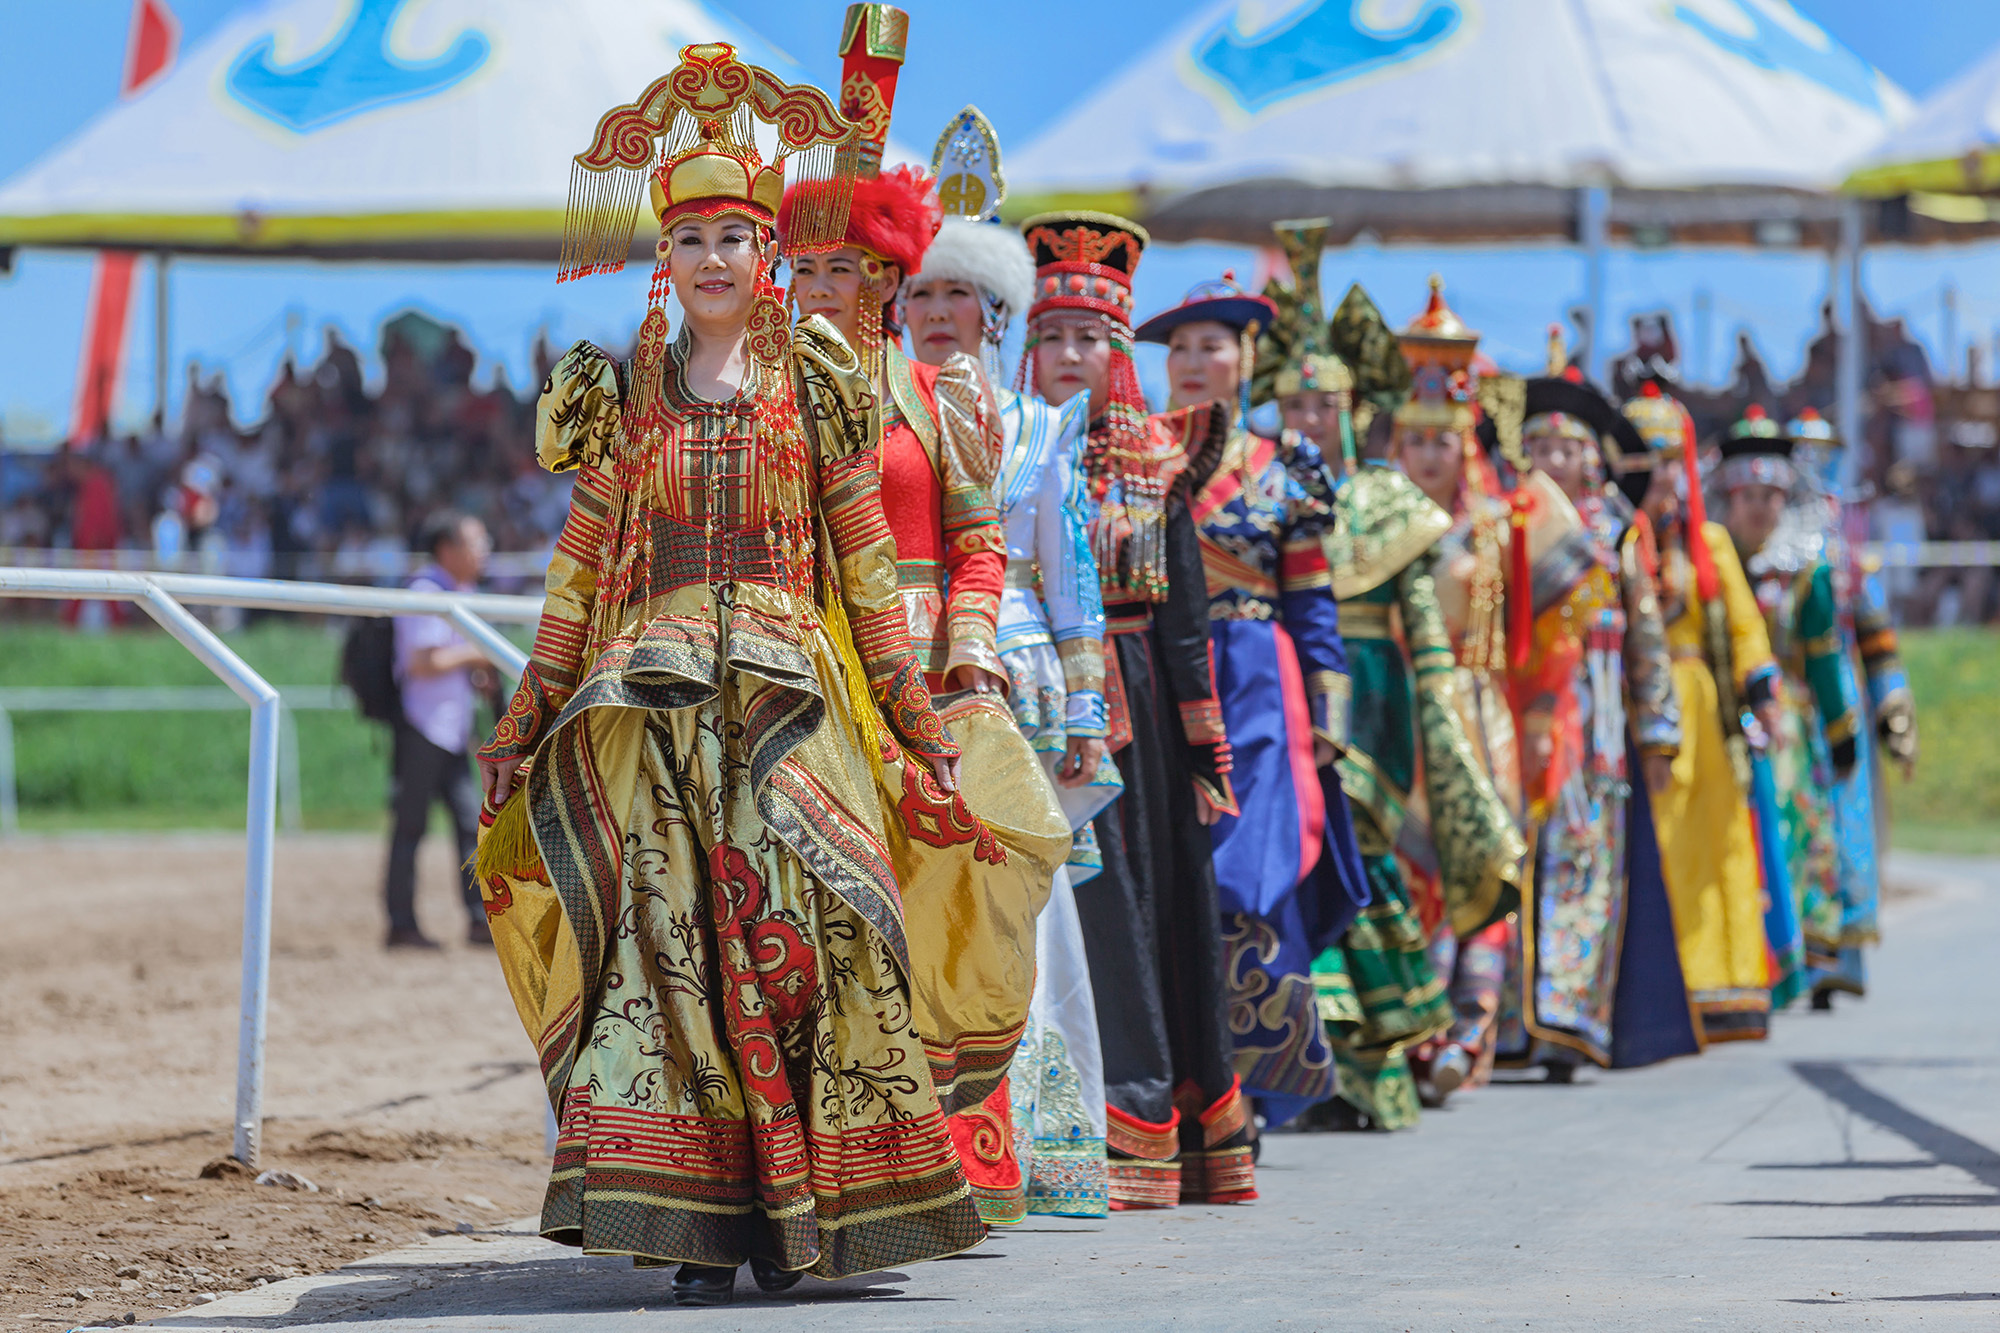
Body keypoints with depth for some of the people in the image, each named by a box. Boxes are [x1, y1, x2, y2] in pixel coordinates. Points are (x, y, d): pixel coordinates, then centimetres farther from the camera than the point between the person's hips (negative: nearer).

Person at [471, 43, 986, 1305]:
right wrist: (526, 724, 11)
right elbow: (580, 568, 14)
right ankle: (701, 1229, -10)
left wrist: (918, 725, 5)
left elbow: (867, 567, 9)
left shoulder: (817, 386, 9)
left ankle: (807, 1213, -1)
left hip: (788, 698, -1)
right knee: (669, 939, -9)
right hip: (653, 703, 1)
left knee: (804, 935, -9)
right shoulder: (626, 394, 13)